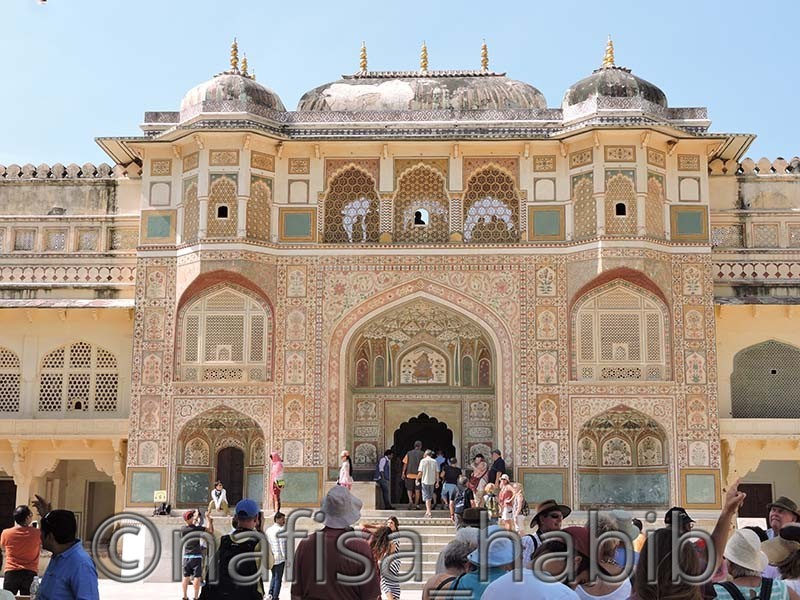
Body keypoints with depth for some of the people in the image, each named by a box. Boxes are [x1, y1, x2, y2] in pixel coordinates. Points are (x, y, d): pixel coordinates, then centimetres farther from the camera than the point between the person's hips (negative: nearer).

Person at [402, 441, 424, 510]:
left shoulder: (409, 453, 5)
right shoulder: (422, 454, 1)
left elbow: (405, 464, 3)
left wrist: (403, 473, 7)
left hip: (410, 474, 1)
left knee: (409, 489, 11)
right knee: (417, 490, 9)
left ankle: (410, 501, -11)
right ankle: (416, 504, 10)